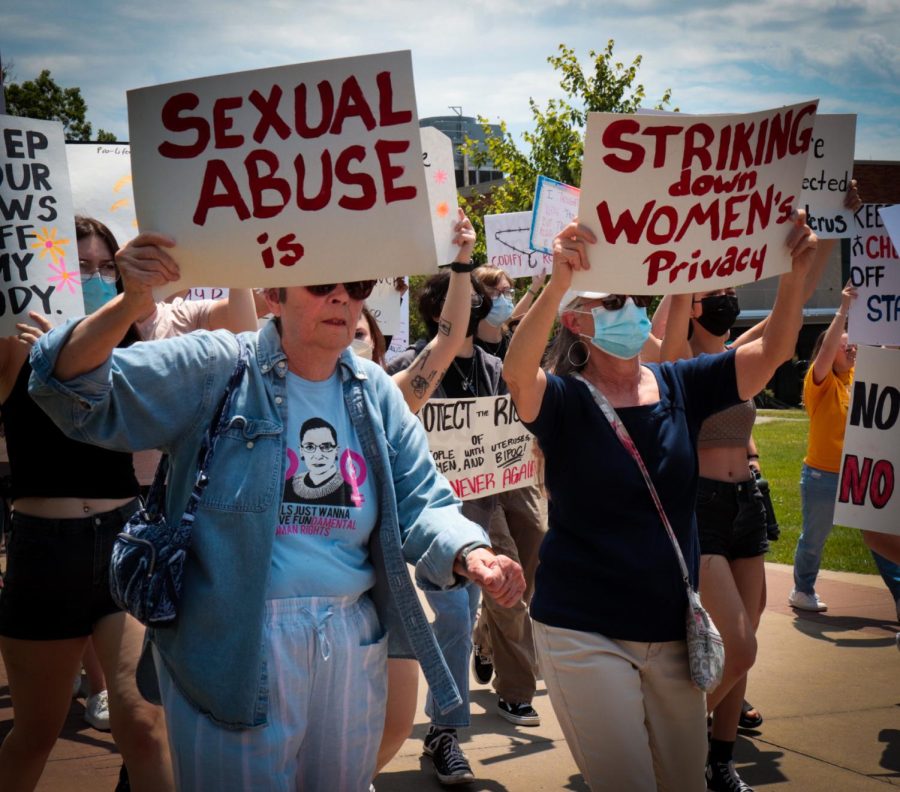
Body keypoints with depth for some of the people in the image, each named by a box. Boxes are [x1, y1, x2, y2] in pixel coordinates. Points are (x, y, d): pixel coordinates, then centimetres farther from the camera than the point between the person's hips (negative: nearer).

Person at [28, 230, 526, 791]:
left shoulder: (376, 393, 7)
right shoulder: (214, 367, -7)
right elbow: (80, 394, -13)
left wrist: (470, 554, -19)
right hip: (232, 649, -4)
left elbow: (422, 503, 4)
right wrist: (131, 305, -31)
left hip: (353, 645, 5)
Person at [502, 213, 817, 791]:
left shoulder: (679, 386, 3)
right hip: (584, 633, -5)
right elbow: (517, 374, -31)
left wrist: (797, 270, -23)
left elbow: (772, 352, -6)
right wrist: (557, 284, -46)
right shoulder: (565, 400, -9)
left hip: (672, 630, 5)